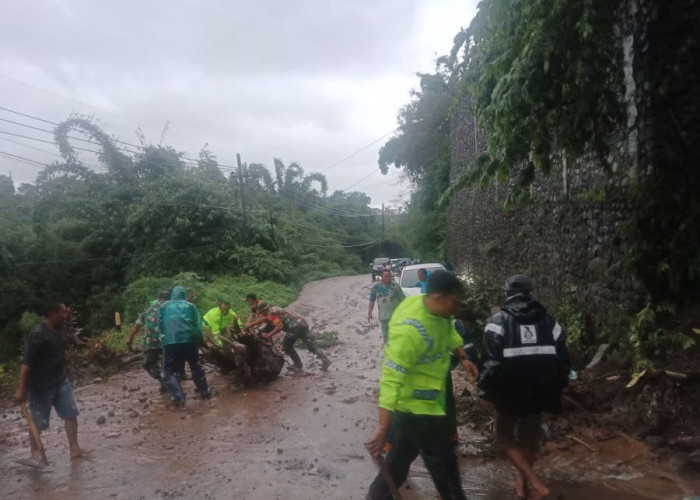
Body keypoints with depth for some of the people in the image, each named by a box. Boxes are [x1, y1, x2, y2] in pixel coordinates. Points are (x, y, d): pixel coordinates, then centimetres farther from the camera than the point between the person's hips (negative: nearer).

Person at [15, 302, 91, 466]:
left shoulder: (57, 330, 1)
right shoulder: (38, 335, -25)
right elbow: (26, 363, -25)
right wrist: (22, 389, -24)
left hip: (61, 381, 8)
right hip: (41, 387, -8)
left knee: (71, 414, 9)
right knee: (37, 422, 10)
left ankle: (74, 449, 20)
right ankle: (35, 454, 30)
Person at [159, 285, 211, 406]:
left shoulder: (163, 306, 17)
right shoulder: (190, 306, 17)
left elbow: (160, 325, 15)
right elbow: (198, 324, 11)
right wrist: (198, 341, 21)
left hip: (170, 341, -2)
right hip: (190, 339, 2)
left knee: (168, 372, 7)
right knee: (196, 367, 22)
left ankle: (178, 397, -10)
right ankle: (205, 392, 26)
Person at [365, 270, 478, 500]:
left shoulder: (436, 311, -6)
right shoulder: (410, 330, -35)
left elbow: (449, 331, 18)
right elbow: (391, 379, -36)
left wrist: (463, 358, 6)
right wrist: (382, 429, -36)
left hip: (424, 399, 9)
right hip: (416, 404, -9)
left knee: (404, 450, 25)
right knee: (442, 459, 8)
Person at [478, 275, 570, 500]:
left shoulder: (498, 321, -10)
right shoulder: (548, 321, 4)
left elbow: (491, 361, -17)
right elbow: (562, 359, 7)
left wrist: (487, 391, -7)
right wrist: (556, 390, 17)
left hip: (510, 392, -4)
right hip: (538, 392, 4)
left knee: (504, 437, 13)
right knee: (529, 438, 21)